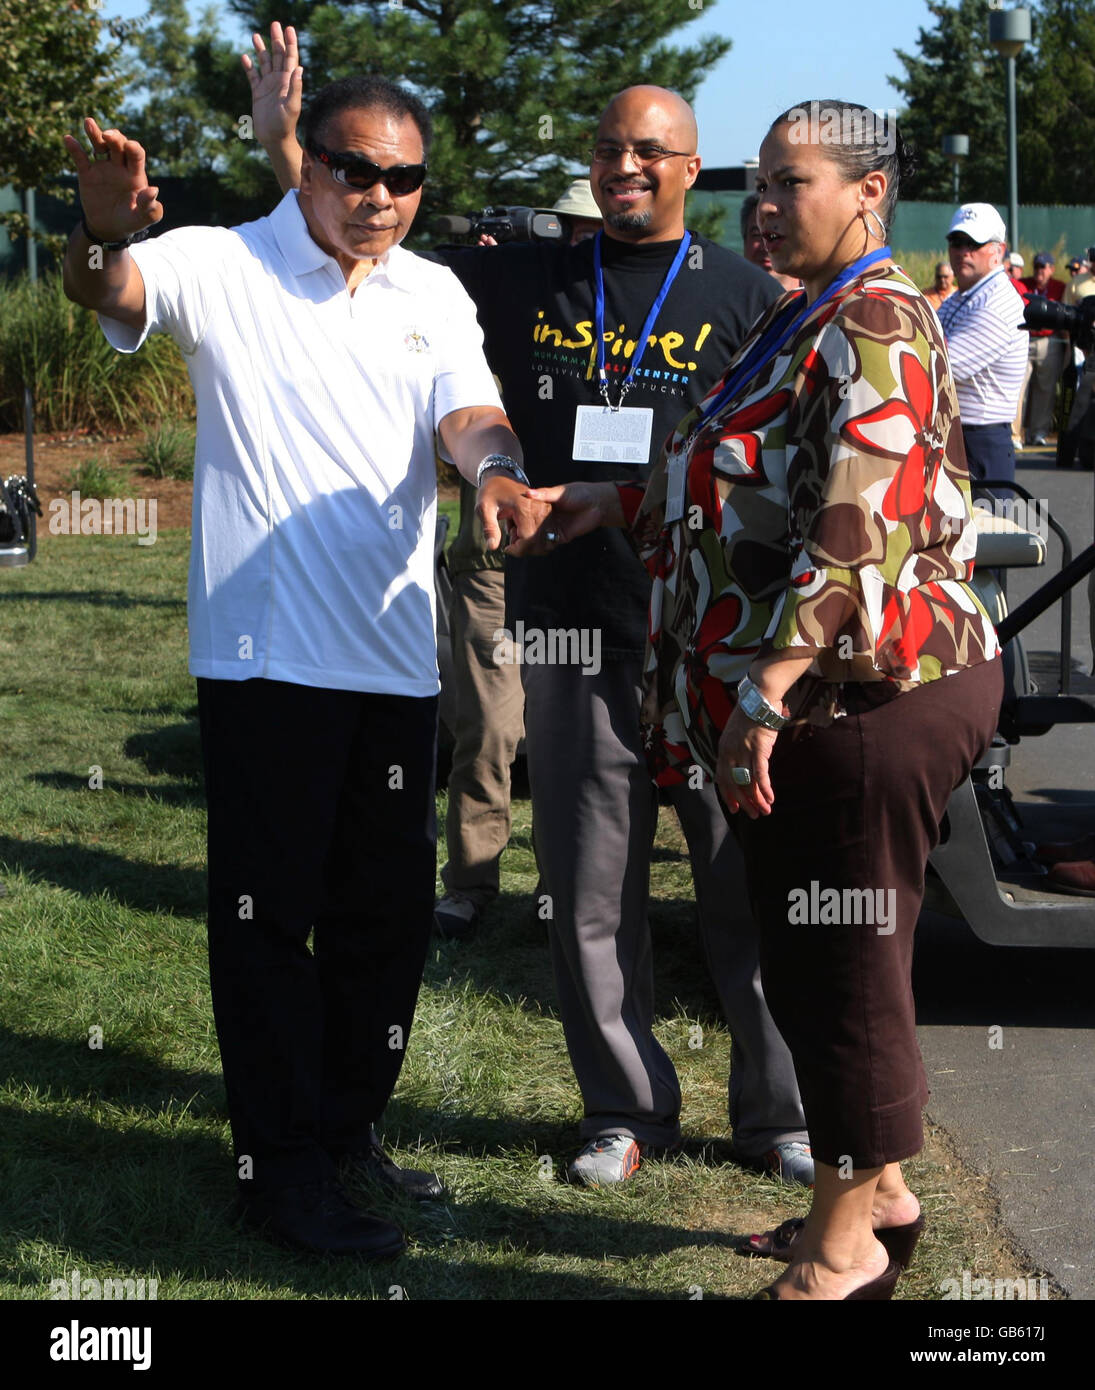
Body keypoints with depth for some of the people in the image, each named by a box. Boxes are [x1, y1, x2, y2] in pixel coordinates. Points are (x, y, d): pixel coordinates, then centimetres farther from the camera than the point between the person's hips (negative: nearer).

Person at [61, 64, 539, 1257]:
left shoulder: (432, 295, 10)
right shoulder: (225, 269, -4)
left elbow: (465, 408, -3)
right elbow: (112, 295, -21)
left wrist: (496, 467, -28)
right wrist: (104, 237, -46)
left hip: (395, 655, 5)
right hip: (264, 653, -5)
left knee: (387, 909, 13)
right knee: (269, 911, 0)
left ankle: (348, 1132, 30)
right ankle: (282, 1170, 10)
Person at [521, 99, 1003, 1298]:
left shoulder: (875, 326, -14)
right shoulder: (808, 322, 18)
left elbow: (855, 532, -24)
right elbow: (749, 493, 27)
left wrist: (764, 695, -27)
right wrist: (606, 504, 22)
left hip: (867, 703, -10)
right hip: (819, 704, 10)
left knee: (844, 970, 0)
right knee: (804, 961, 17)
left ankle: (847, 1245, 13)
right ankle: (877, 1193, 32)